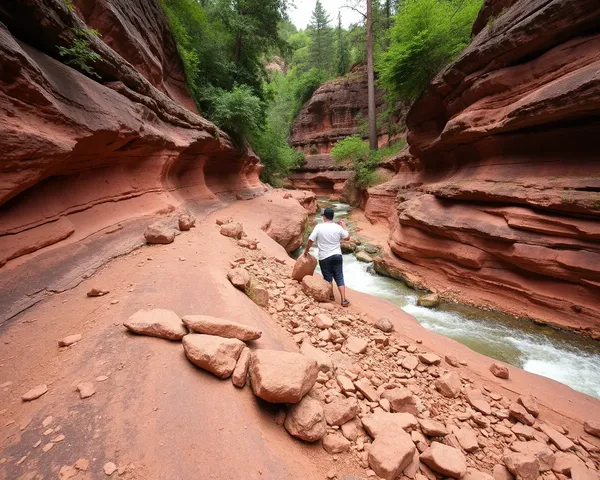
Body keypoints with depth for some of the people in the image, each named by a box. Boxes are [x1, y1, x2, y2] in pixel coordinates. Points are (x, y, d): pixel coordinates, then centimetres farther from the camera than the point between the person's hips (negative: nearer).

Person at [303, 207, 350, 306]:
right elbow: (347, 237, 9)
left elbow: (311, 240, -7)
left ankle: (331, 296, 30)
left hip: (324, 258, -2)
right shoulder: (338, 227, -5)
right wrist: (344, 226, 22)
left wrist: (306, 251, 9)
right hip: (337, 256, 2)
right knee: (339, 278, 10)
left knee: (328, 278, 15)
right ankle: (344, 300, 8)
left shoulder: (319, 227, -10)